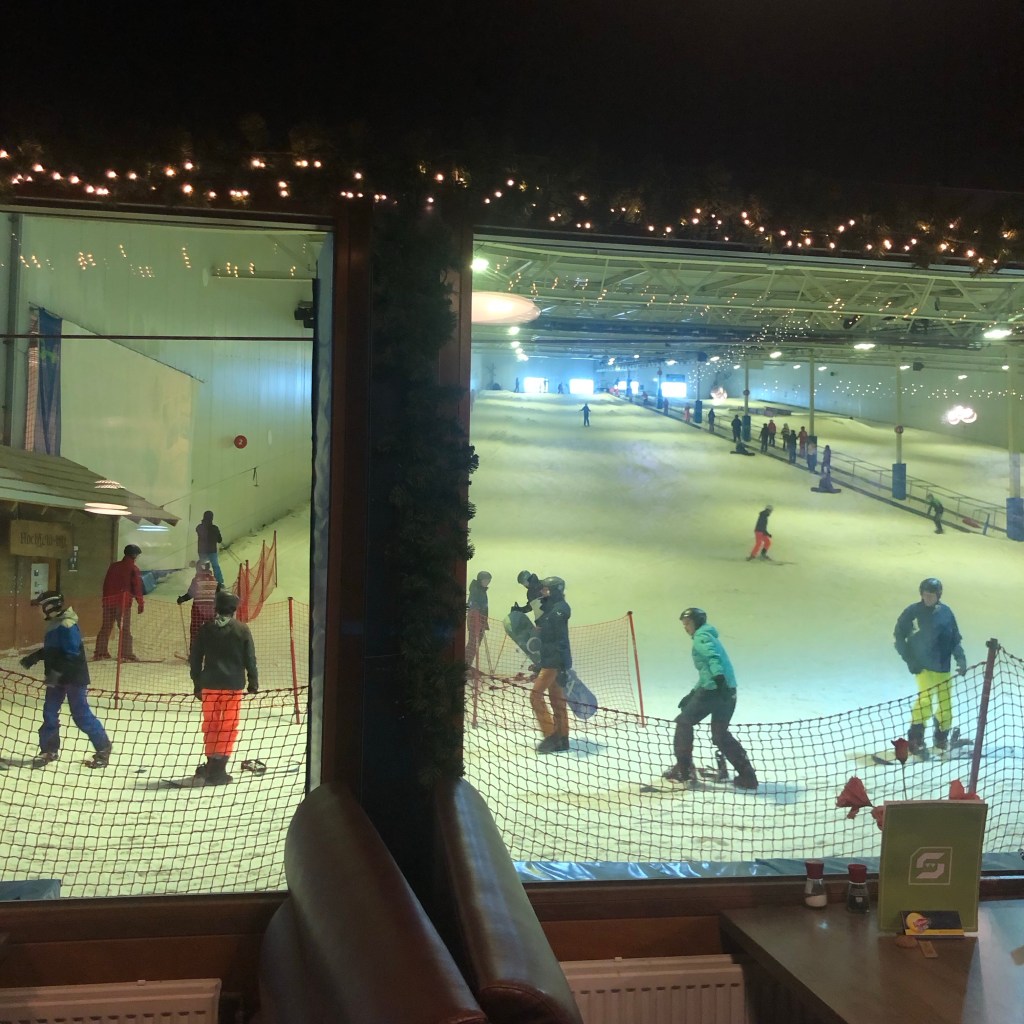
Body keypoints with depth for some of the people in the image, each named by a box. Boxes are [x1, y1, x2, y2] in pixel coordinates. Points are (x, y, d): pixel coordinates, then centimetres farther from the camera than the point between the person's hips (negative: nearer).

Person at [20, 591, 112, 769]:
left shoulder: (67, 625, -22)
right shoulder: (53, 624, 8)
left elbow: (72, 654, -26)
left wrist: (56, 672, -28)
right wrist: (34, 657, 15)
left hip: (74, 676, -9)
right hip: (58, 678, 9)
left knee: (81, 715, -4)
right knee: (49, 713, 11)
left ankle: (103, 749, 7)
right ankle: (49, 750, 25)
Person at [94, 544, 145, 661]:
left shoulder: (113, 566, 11)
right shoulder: (133, 568, -4)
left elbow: (106, 584, 13)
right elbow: (137, 587, -7)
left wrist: (105, 599, 19)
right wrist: (141, 603, -1)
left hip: (109, 600, 5)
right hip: (123, 602, -5)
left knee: (106, 628, 12)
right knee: (125, 629, -2)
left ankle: (100, 653, 13)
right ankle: (127, 654, -5)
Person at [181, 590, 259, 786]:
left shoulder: (206, 630, 3)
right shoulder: (242, 630, -3)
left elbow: (195, 659, 6)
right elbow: (250, 659, -2)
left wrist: (197, 685, 16)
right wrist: (253, 683, 9)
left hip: (210, 684, 2)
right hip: (233, 685, -2)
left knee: (211, 725, 14)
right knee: (229, 726, 2)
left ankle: (212, 763, 22)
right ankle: (217, 769, -2)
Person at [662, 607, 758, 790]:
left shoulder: (701, 636, -3)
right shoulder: (708, 637, 27)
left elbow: (713, 657, -23)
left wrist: (719, 680, -38)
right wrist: (692, 694, 32)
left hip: (713, 690, -9)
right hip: (728, 691, 9)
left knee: (684, 722, 6)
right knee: (720, 734, 17)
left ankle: (683, 771, 8)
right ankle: (748, 776, 13)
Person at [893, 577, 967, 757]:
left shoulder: (946, 612, 4)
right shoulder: (912, 612, -5)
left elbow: (955, 639, 11)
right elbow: (898, 636, 0)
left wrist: (960, 658, -2)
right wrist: (909, 659, -6)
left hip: (943, 667, 4)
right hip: (923, 666, -4)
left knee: (946, 702, 8)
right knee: (926, 697, -21)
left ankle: (941, 738, 31)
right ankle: (915, 741, -14)